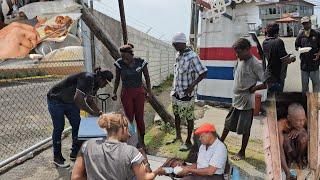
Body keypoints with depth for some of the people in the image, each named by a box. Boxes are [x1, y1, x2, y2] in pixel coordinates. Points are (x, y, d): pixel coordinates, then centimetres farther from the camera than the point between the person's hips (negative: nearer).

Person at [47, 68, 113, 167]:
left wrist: (99, 112, -9)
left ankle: (75, 153, 17)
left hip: (70, 102, 8)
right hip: (56, 100, -8)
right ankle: (57, 157, 14)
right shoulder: (87, 78, -32)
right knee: (59, 128, -1)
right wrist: (92, 112, -31)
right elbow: (78, 99, -39)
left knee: (77, 125, 5)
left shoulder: (95, 83, -5)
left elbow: (90, 100, 4)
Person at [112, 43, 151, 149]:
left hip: (139, 93, 0)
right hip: (126, 93, 0)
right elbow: (117, 79, 3)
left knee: (139, 118, 4)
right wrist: (114, 92, -3)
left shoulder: (141, 62, -12)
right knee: (129, 118, 2)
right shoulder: (120, 63, -11)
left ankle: (142, 141, 21)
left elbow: (147, 77, 1)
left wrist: (149, 91, -3)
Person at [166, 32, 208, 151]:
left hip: (186, 94, -8)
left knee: (189, 118, 7)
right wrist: (174, 88, 16)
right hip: (176, 92, 8)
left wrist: (192, 85, -22)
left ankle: (188, 141, 21)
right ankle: (177, 136, 38)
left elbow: (203, 73, -18)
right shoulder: (178, 55, 7)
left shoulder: (192, 56, -18)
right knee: (176, 115, 19)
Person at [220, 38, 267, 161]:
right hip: (236, 100, 8)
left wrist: (253, 89, -14)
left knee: (245, 129, 7)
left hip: (247, 102, -8)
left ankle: (242, 152, 24)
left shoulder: (255, 64, -19)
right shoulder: (240, 60, 6)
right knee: (228, 123, 19)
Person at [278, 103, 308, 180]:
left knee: (303, 134, -28)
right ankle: (289, 159, -4)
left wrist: (301, 129, -35)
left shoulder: (304, 121, -24)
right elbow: (279, 147, -40)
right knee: (285, 137, -35)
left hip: (298, 146, 3)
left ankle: (300, 158, 0)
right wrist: (287, 172, -46)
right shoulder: (281, 124, -35)